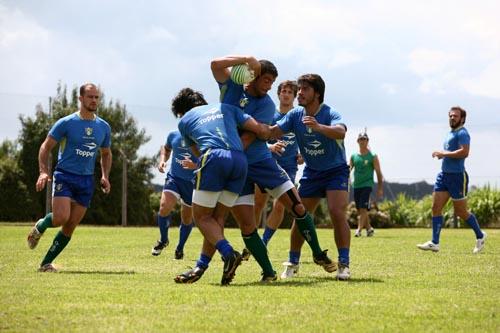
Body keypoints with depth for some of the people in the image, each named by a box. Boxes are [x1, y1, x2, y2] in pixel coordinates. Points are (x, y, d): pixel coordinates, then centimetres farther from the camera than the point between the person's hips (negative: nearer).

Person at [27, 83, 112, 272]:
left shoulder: (103, 127, 8)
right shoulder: (66, 123, -5)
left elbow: (106, 154, 21)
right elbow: (46, 147, -1)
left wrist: (105, 176, 4)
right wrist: (43, 172, -15)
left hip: (87, 180, 4)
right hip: (64, 176, -4)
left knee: (70, 228, 1)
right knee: (61, 218, -22)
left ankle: (46, 263, 11)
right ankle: (40, 227, 13)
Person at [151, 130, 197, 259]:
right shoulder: (174, 135, 0)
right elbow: (166, 148, 22)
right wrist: (162, 160, 4)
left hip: (192, 182, -1)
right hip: (173, 177, 1)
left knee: (187, 218, 10)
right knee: (164, 207, -20)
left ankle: (180, 248, 33)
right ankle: (163, 240, 5)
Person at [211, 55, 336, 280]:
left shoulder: (267, 105, -4)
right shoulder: (231, 86, 0)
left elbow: (248, 137, -16)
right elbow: (216, 64, -19)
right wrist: (248, 59, -22)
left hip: (261, 161, 1)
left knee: (298, 208, -1)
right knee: (247, 226, -7)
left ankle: (318, 255, 19)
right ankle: (268, 273, 5)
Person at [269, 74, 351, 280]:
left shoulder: (330, 114, -22)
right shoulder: (295, 115, -6)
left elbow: (340, 132, -43)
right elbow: (272, 132, -10)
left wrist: (318, 127, -61)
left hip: (335, 170, -5)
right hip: (311, 172, 5)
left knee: (337, 214, -20)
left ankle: (343, 265, -15)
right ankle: (292, 264, 20)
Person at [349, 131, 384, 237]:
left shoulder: (373, 157, 0)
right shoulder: (354, 156, 10)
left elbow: (378, 173, 0)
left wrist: (380, 189, -4)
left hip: (367, 185, -5)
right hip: (356, 185, 5)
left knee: (363, 208, -16)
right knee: (359, 210, 8)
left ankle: (359, 229, -18)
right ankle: (369, 228, 21)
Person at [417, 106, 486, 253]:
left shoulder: (462, 133, -11)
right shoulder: (450, 133, 17)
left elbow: (464, 152, -25)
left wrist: (444, 153, -20)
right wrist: (442, 155, 8)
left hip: (457, 175, -9)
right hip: (444, 174, 9)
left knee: (461, 212, 1)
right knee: (436, 207, -1)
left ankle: (480, 236, 21)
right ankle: (434, 243, -2)